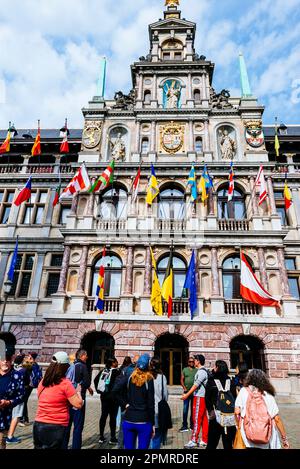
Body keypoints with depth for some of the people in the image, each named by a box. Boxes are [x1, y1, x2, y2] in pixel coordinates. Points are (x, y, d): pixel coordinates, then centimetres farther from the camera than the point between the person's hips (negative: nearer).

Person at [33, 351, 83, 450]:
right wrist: (78, 391, 4)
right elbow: (78, 404, -13)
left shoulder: (42, 382, 4)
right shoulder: (65, 383, -15)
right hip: (56, 428, -6)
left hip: (38, 425, 6)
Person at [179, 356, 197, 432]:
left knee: (193, 409, 10)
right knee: (185, 409, -1)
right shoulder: (185, 370, 3)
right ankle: (184, 426, 6)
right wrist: (184, 388, -7)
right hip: (187, 392, -1)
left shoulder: (196, 370, 3)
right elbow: (181, 380, 4)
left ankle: (192, 425, 21)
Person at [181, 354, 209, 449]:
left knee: (197, 419, -5)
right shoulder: (203, 371, 14)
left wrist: (187, 394, -25)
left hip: (199, 397, -9)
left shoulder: (201, 372, -17)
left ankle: (194, 441, 0)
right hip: (202, 397, 9)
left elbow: (196, 385, -23)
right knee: (203, 419, 13)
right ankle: (204, 441, 20)